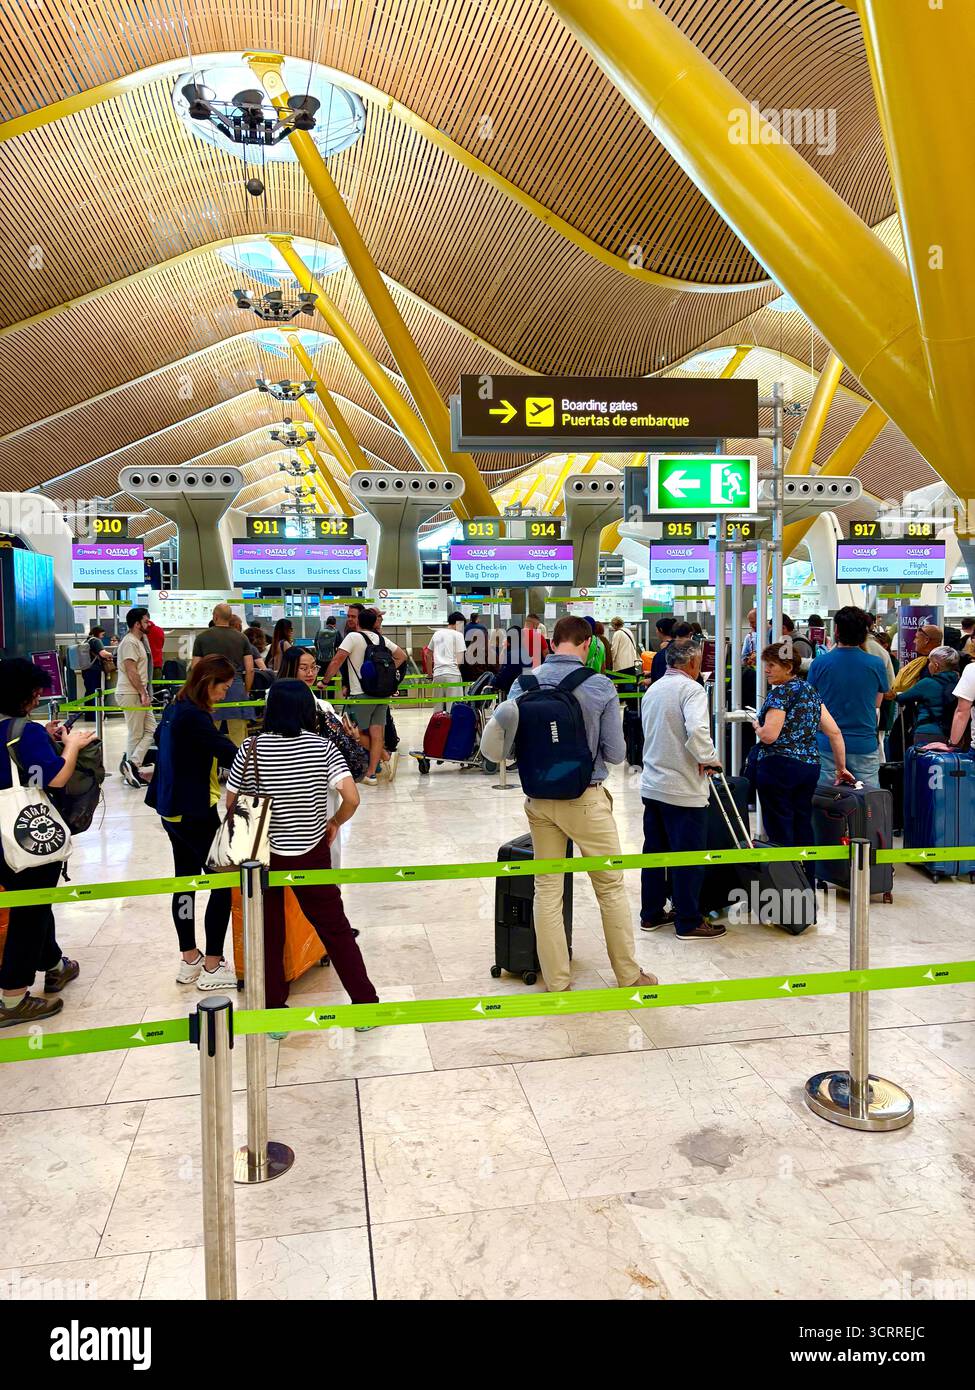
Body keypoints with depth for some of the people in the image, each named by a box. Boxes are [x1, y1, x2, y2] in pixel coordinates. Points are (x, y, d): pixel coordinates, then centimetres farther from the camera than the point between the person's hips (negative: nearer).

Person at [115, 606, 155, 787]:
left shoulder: (138, 641, 18)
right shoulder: (130, 642, -14)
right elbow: (131, 671, -20)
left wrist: (145, 693, 18)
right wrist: (143, 693, -19)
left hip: (139, 694, 10)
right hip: (131, 695, -10)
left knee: (151, 730, 7)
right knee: (136, 735, -4)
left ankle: (131, 766, 5)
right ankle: (132, 765, 1)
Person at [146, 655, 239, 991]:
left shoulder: (174, 709, 7)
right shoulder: (194, 716, -22)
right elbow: (230, 755, -28)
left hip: (173, 810, 10)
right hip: (195, 813, -10)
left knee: (186, 882, 16)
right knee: (223, 883, -1)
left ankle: (189, 961, 25)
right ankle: (213, 967, 5)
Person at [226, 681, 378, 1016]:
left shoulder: (252, 748, -9)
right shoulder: (323, 747, -9)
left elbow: (231, 802, -4)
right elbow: (352, 799, -17)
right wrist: (335, 822, 2)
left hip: (264, 854, 0)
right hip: (312, 853, 0)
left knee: (268, 934, 15)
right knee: (335, 928, 13)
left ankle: (274, 1011, 24)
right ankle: (366, 1003, 18)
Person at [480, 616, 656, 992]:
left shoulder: (524, 683, -3)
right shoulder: (601, 686, -11)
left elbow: (509, 743, 3)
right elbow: (615, 753, -8)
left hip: (539, 798, 3)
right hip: (585, 798, -3)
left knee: (547, 889, 12)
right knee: (611, 886, 11)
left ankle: (556, 982, 20)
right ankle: (628, 975, 24)